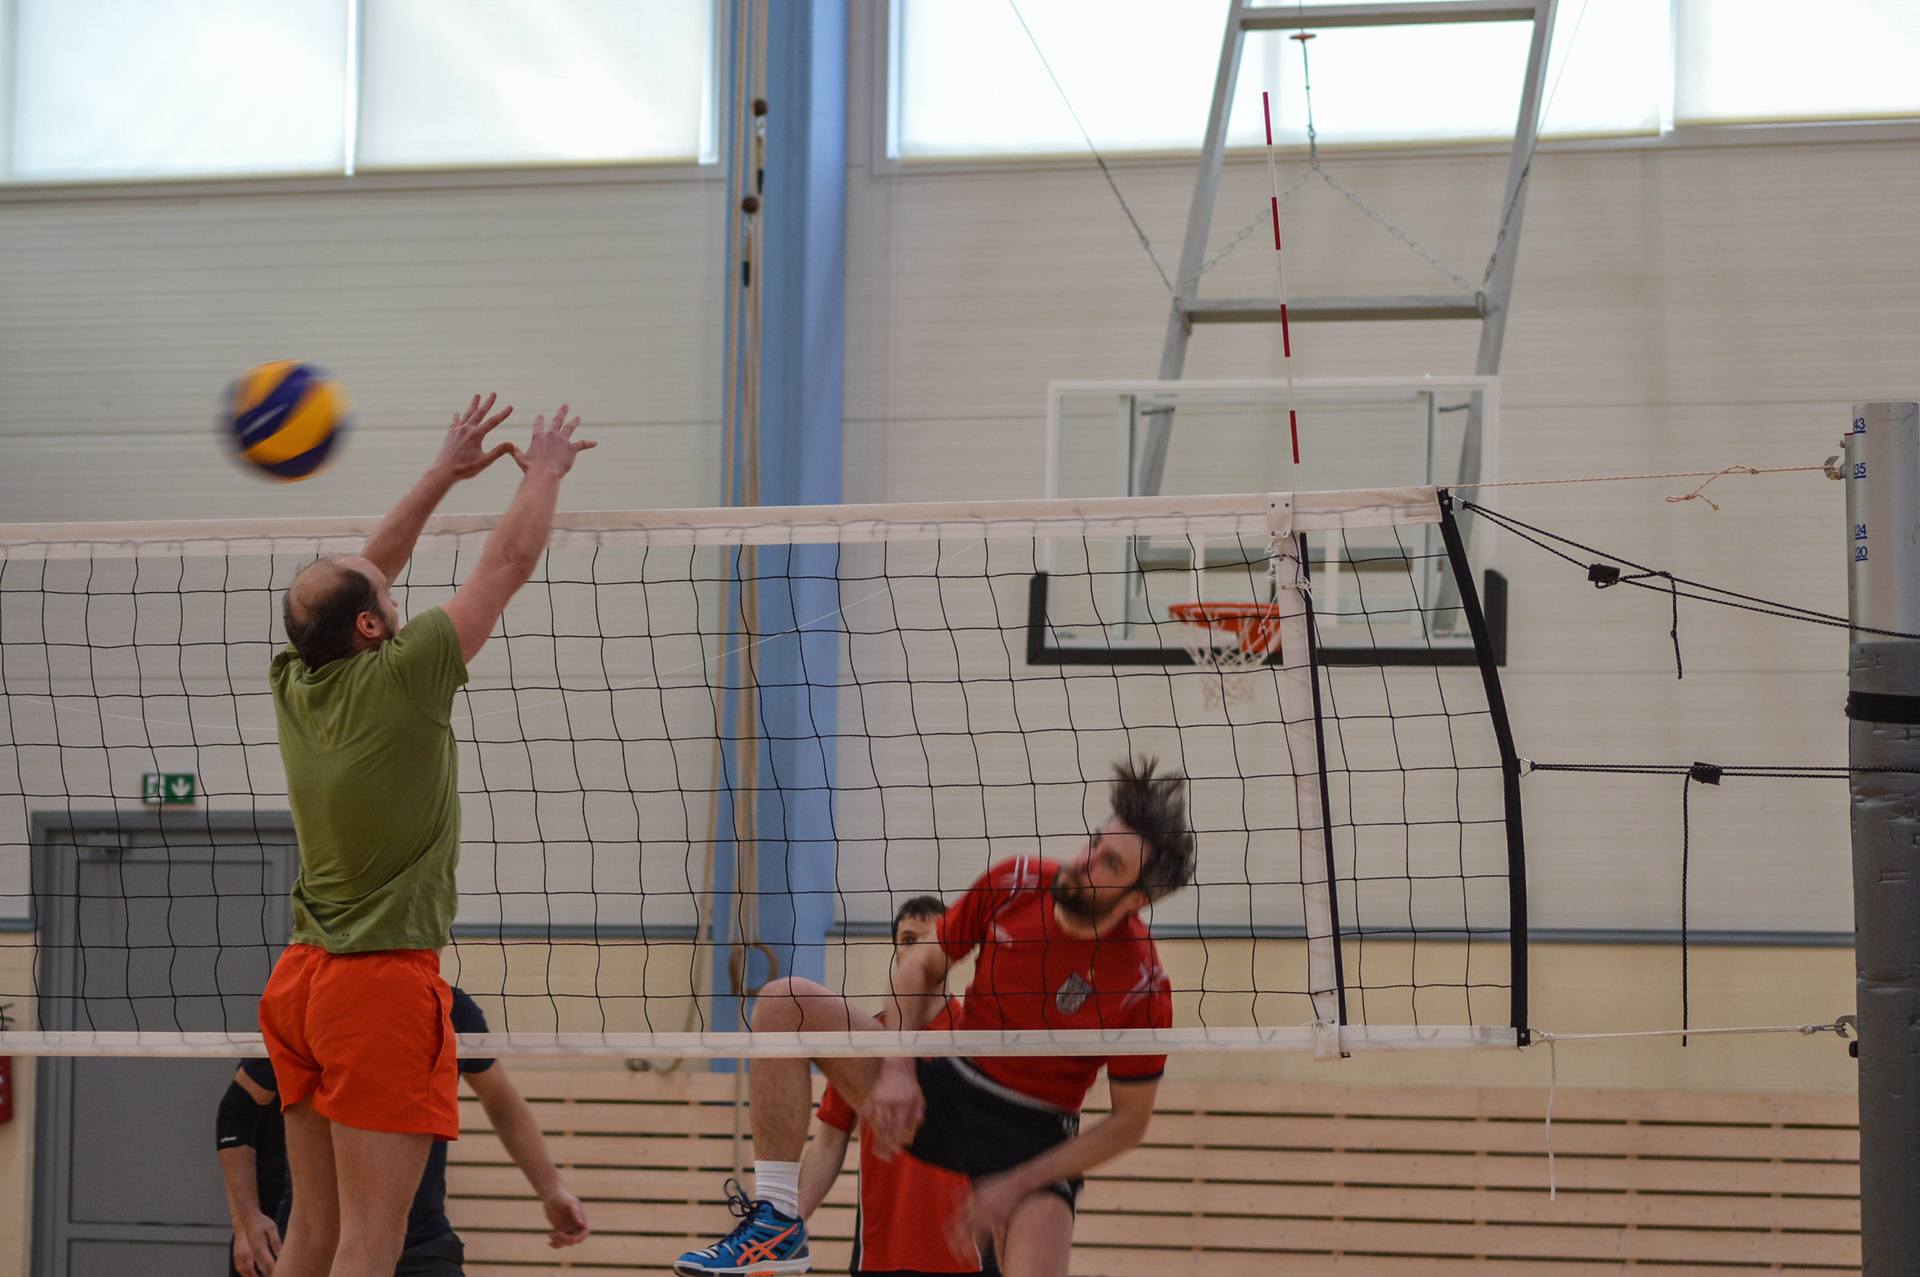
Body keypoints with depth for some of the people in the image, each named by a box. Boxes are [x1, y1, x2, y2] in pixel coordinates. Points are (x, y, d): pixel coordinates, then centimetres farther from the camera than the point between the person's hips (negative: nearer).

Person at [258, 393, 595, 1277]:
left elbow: (357, 577, 22)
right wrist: (545, 470, 13)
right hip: (385, 982, -8)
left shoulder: (297, 685, 5)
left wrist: (445, 474, 27)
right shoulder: (399, 679, -13)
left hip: (301, 978, 8)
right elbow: (509, 564, -3)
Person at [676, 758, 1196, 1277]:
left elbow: (1129, 1121, -10)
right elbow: (921, 966, 5)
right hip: (944, 1087, 5)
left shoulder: (1144, 987, -20)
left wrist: (1017, 1185, -16)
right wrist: (898, 1071, -10)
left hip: (1033, 1137, -5)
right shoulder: (1014, 882, -9)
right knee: (784, 1004, -12)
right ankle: (776, 1225, -15)